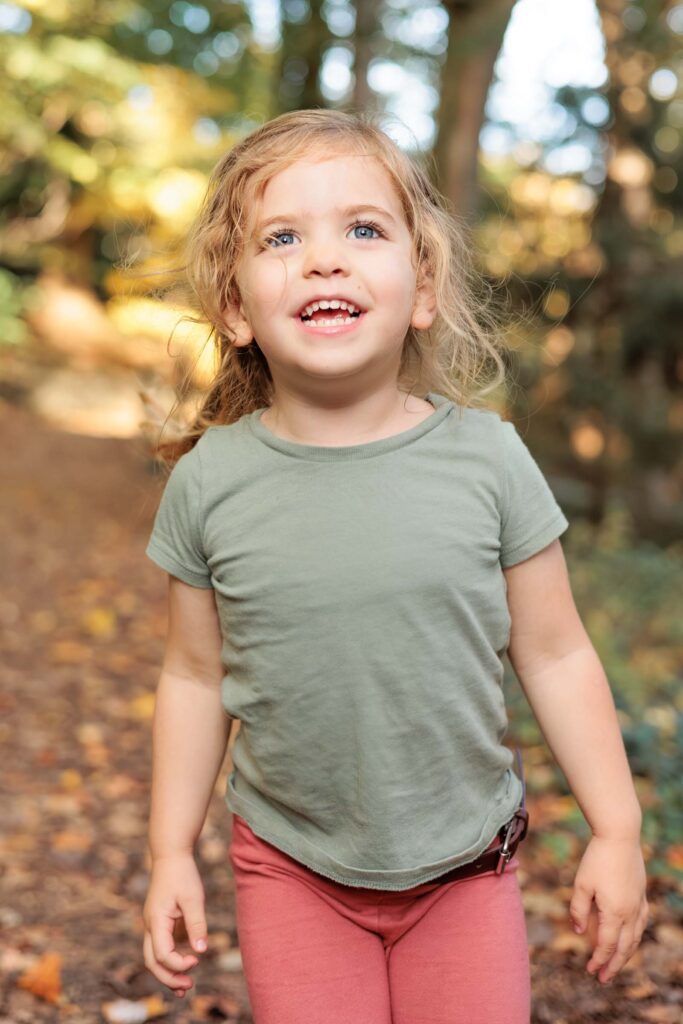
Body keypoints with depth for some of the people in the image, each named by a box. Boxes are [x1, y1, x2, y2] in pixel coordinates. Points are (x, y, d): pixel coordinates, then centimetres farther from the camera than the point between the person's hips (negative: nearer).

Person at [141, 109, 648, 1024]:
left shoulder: (487, 456, -12)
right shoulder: (210, 481, -10)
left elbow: (554, 656, -4)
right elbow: (196, 675, 0)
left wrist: (616, 832, -1)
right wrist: (172, 853, 3)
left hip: (465, 867, 0)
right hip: (290, 872, 0)